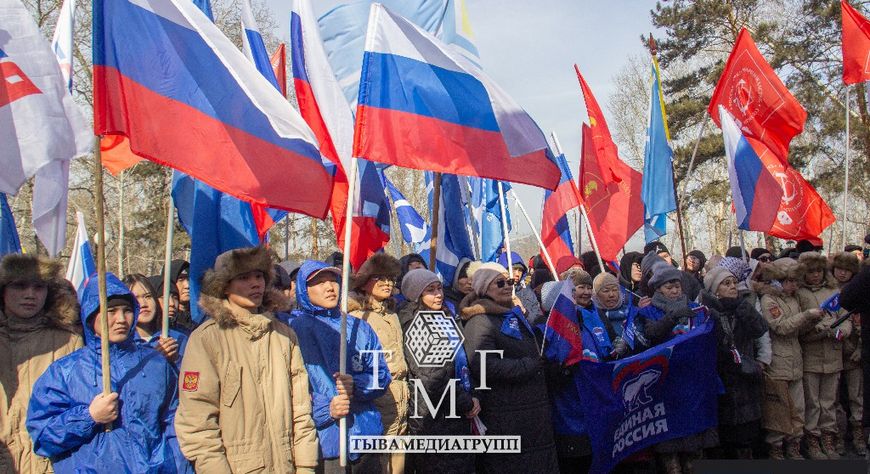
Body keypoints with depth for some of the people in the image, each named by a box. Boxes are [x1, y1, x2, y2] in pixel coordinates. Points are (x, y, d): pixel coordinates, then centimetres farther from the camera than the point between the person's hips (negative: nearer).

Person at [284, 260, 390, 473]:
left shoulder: (359, 328, 11)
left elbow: (382, 376, 6)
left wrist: (357, 385, -13)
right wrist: (325, 410, -20)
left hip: (365, 433, 4)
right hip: (321, 441, -4)